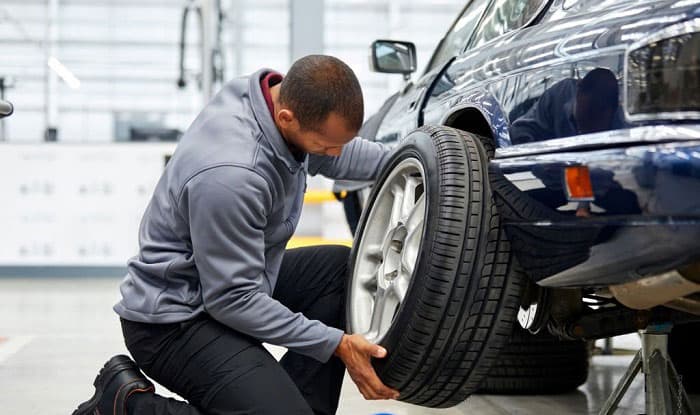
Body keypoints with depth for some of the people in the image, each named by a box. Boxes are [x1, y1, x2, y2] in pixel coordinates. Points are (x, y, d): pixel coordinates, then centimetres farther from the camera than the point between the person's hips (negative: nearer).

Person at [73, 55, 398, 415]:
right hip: (174, 320, -10)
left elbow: (340, 150, 18)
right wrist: (335, 344, -22)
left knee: (341, 268, 8)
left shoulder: (287, 95, -7)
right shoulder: (230, 176, -34)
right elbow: (233, 300, -25)